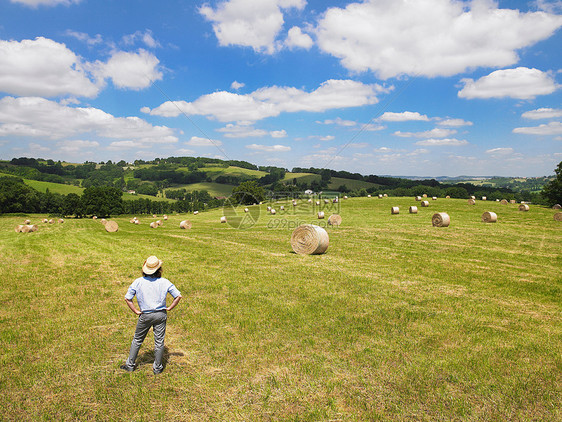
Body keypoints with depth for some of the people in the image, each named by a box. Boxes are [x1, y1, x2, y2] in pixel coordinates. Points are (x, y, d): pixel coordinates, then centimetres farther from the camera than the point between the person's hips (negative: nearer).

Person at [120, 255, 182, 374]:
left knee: (137, 340, 19)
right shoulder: (164, 282, -9)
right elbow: (178, 296, -7)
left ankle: (130, 365, 30)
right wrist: (169, 308, 1)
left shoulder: (138, 282, -9)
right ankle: (157, 367, 23)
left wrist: (136, 311, 2)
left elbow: (127, 298, -5)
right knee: (159, 342, 12)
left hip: (145, 315, 0)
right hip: (160, 314, 0)